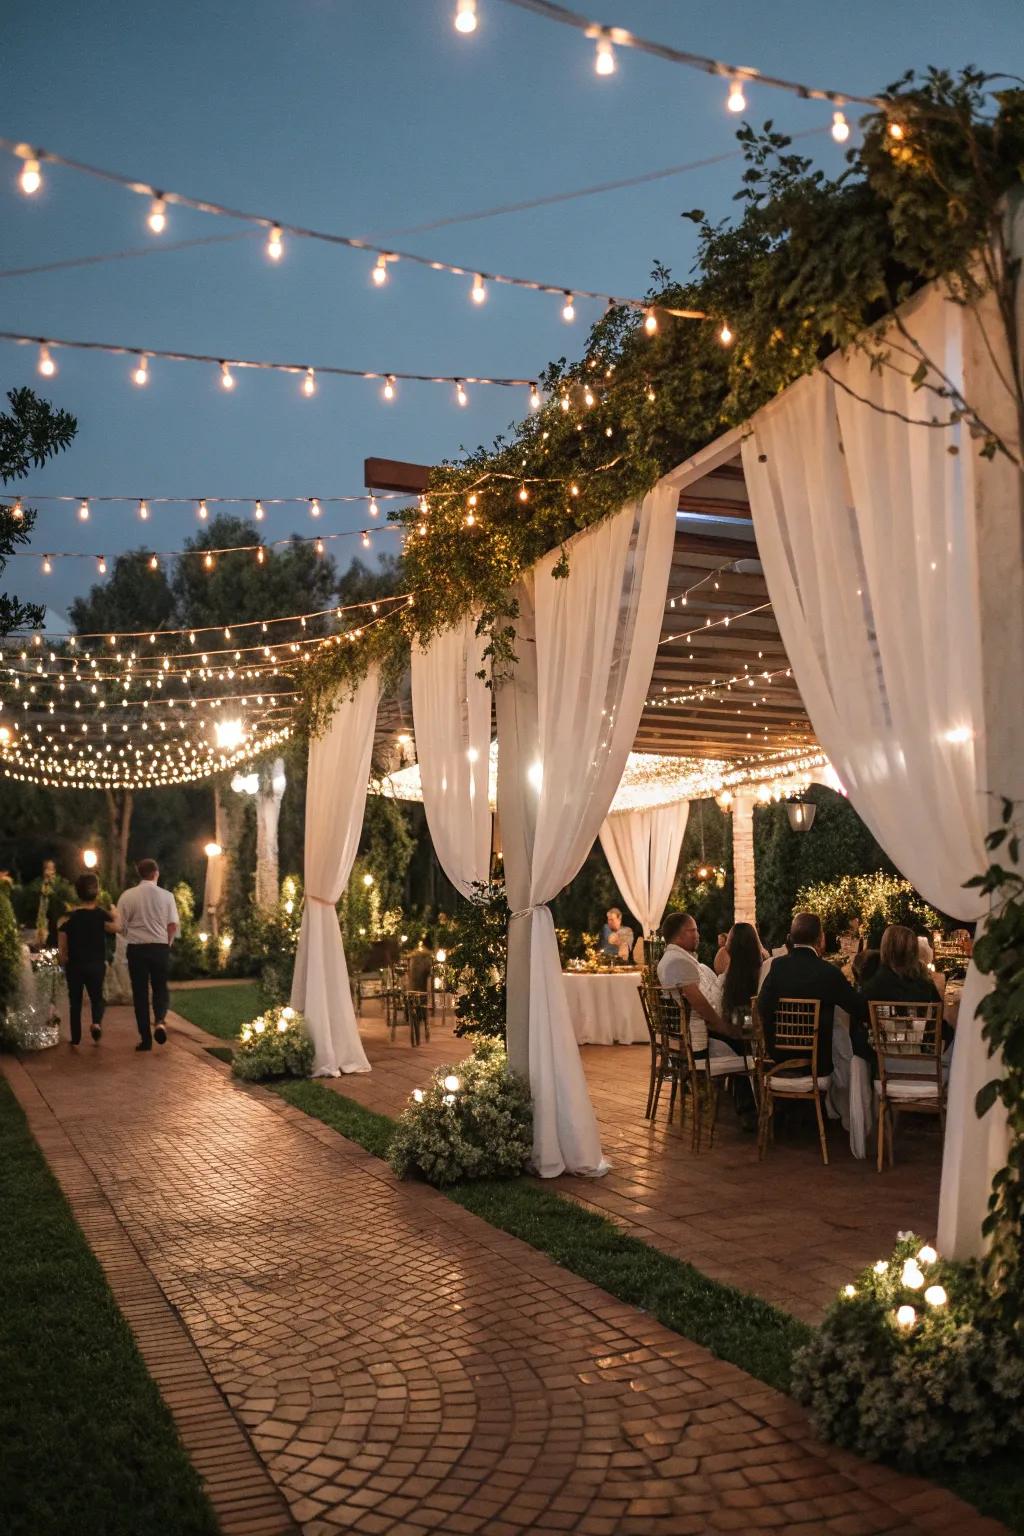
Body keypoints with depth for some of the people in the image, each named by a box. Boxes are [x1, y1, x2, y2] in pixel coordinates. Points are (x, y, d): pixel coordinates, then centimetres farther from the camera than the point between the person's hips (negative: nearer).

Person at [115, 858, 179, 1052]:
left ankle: (145, 1038, 8)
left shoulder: (128, 896, -4)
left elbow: (120, 926, -2)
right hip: (160, 947, 0)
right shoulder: (166, 895, -3)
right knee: (160, 987, 16)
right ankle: (160, 1020, -12)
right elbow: (173, 925, -5)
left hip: (136, 948, 0)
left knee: (140, 992, 9)